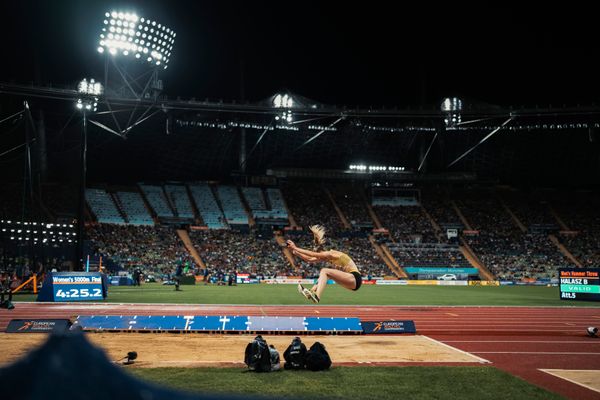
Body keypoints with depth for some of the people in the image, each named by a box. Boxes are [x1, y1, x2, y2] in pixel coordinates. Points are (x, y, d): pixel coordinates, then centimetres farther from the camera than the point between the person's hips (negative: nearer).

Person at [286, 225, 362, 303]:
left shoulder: (331, 254, -14)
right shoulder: (326, 257, 11)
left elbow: (312, 254, -18)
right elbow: (309, 259, 12)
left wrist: (295, 248, -15)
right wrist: (295, 252, 3)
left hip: (355, 278, -10)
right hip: (350, 279, 10)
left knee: (324, 271, -18)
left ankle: (316, 297, -30)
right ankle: (312, 291, 3)